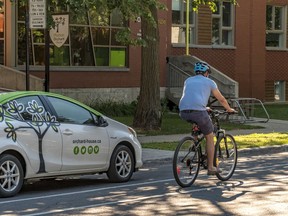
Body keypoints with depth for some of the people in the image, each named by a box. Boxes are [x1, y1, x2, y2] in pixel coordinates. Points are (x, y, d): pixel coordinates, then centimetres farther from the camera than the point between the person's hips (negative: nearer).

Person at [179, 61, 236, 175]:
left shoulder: (188, 80, 27)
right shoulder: (209, 82, 16)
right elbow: (221, 99, 24)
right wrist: (229, 109, 43)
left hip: (183, 112, 4)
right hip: (198, 111, -4)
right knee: (210, 137, 13)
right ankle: (211, 167, 14)